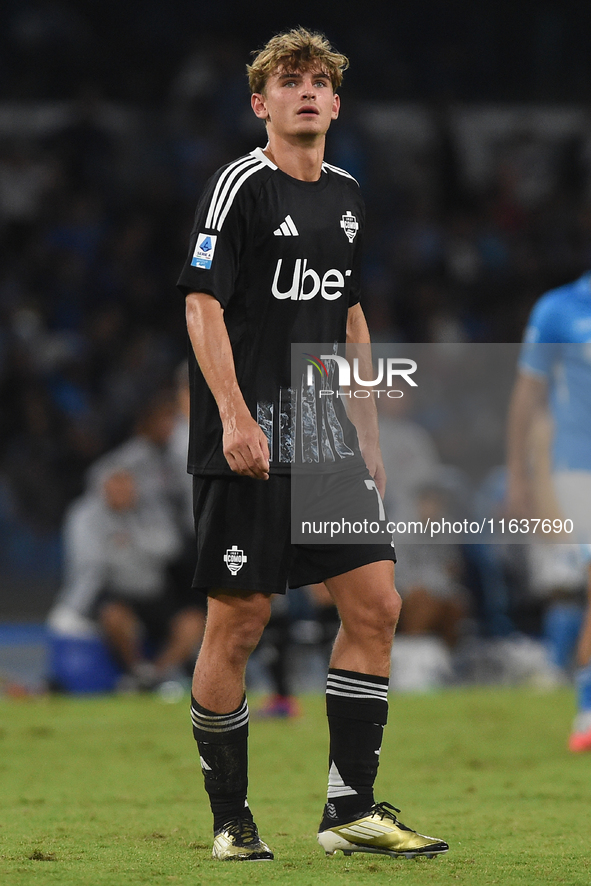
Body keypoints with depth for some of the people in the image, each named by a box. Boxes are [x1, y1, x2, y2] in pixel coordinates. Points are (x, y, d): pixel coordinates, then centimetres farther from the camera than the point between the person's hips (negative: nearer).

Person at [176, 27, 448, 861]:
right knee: (238, 621, -3)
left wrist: (367, 432, 19)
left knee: (376, 603, -1)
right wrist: (235, 418, -22)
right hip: (247, 442, -7)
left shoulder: (345, 194, 14)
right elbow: (202, 305, -13)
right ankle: (231, 819, 8)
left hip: (325, 439, 7)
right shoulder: (241, 184, -7)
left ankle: (351, 810, 5)